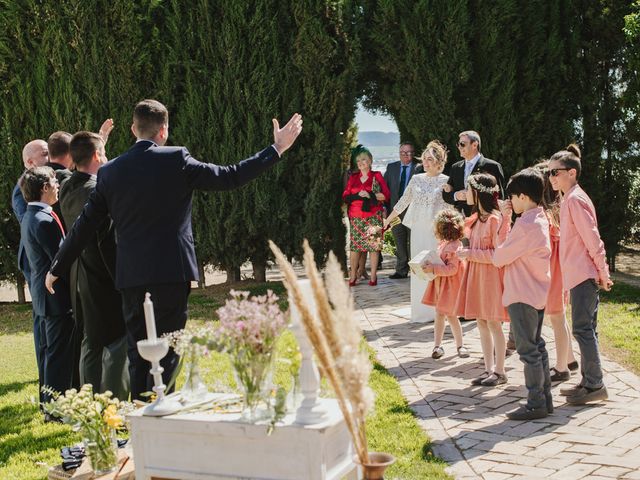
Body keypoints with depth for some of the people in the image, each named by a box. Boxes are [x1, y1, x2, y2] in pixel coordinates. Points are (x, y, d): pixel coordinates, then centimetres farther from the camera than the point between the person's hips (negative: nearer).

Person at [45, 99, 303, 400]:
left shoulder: (110, 172, 6)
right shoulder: (176, 160, -6)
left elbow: (85, 225, 9)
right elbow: (230, 177, -3)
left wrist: (57, 268, 21)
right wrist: (276, 149, 7)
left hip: (130, 276, 4)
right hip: (171, 272, -4)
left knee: (137, 354, 13)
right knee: (165, 353, 1)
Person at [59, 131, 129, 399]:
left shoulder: (67, 189, 8)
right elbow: (108, 243, -20)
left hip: (80, 281, 8)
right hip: (103, 279, -8)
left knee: (90, 346, 14)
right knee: (117, 344, -2)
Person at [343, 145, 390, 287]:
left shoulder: (377, 176, 5)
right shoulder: (353, 177, 14)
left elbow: (386, 195, -1)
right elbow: (345, 196, 7)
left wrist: (370, 195, -12)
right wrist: (358, 195, -10)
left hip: (373, 217, -2)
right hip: (356, 217, 2)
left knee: (374, 245, -4)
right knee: (354, 245, -1)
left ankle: (373, 276, 2)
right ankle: (353, 275, 3)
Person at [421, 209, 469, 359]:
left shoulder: (454, 247, -22)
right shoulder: (443, 244, 8)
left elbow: (452, 268, -26)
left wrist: (433, 268, -29)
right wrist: (429, 266, 5)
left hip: (450, 286, -9)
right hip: (440, 284, 9)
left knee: (450, 315, -1)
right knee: (439, 314, 11)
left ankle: (460, 345, 14)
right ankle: (437, 345, 17)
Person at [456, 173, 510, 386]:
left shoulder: (496, 219, -16)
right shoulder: (477, 218, 10)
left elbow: (498, 253, -18)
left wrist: (470, 253, -18)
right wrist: (468, 253, 11)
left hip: (491, 276, -8)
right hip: (476, 275, 8)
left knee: (493, 324, -1)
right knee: (482, 324, 10)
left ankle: (499, 372, 8)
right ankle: (489, 369, 17)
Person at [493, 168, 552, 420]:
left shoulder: (526, 224, -21)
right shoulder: (540, 219, 10)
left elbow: (500, 257, -16)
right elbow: (513, 246, 10)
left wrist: (497, 252, 5)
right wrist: (505, 219, 3)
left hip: (523, 295, -10)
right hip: (537, 292, 10)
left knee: (528, 350, -3)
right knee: (537, 346, 16)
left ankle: (536, 404, 3)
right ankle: (545, 398, 22)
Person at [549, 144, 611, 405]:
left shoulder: (575, 200, -14)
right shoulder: (569, 199, 16)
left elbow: (592, 239, -17)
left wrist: (602, 273, -14)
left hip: (583, 275, -10)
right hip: (580, 275, 10)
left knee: (582, 329, -7)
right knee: (586, 329, 13)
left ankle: (595, 385, -2)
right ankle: (589, 382, 19)